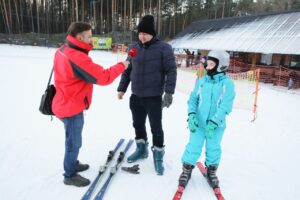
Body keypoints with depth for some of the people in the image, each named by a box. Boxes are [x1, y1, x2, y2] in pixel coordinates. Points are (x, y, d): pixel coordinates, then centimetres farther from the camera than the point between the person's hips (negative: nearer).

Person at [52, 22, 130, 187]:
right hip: (71, 107, -9)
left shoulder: (63, 50, 2)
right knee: (74, 142, 8)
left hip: (67, 103, 9)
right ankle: (70, 175, 28)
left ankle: (72, 164, 44)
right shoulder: (77, 58, -29)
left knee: (72, 139, 25)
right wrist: (121, 66, -15)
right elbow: (103, 77, -27)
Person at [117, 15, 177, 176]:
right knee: (138, 124, 17)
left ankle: (158, 156, 21)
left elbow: (171, 71, -10)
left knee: (156, 128, 2)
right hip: (135, 96, 5)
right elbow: (127, 70, 14)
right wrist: (122, 88, 9)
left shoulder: (163, 48, -7)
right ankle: (141, 149, 38)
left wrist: (169, 92, -18)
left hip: (154, 97, -5)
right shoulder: (134, 48, 7)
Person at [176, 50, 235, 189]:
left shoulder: (227, 84, -8)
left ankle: (211, 172, 37)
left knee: (213, 149, 13)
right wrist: (192, 115, -12)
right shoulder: (201, 81, 1)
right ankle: (186, 171, 26)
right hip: (199, 123, 1)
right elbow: (193, 99, 3)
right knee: (193, 147, 5)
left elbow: (225, 107, -14)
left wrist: (213, 123, -21)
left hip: (216, 125, -1)